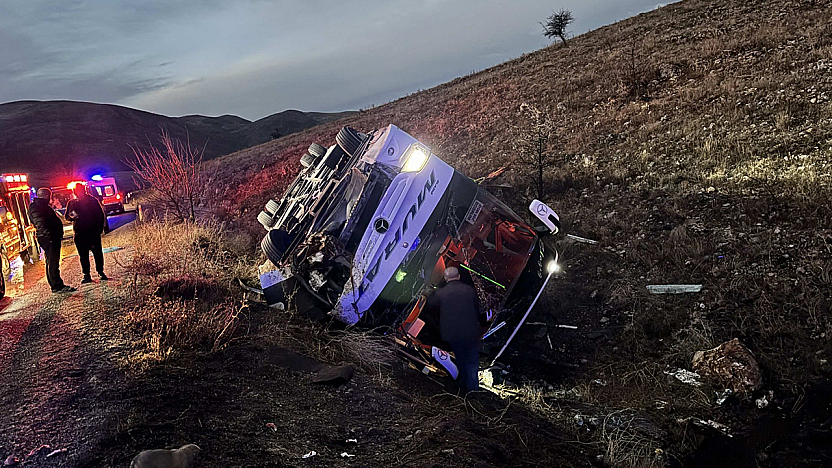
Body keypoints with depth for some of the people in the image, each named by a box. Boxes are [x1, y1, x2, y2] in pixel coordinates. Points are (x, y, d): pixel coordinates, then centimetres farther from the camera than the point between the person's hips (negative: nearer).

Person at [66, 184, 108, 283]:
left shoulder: (93, 201, 5)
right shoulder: (72, 203, 7)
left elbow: (101, 215, 7)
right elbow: (67, 216, 14)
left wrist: (100, 228, 0)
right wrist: (72, 217, -10)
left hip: (94, 231, -1)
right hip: (80, 233, 1)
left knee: (97, 252, 0)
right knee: (83, 255, 2)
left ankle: (100, 272, 11)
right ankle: (86, 275, 7)